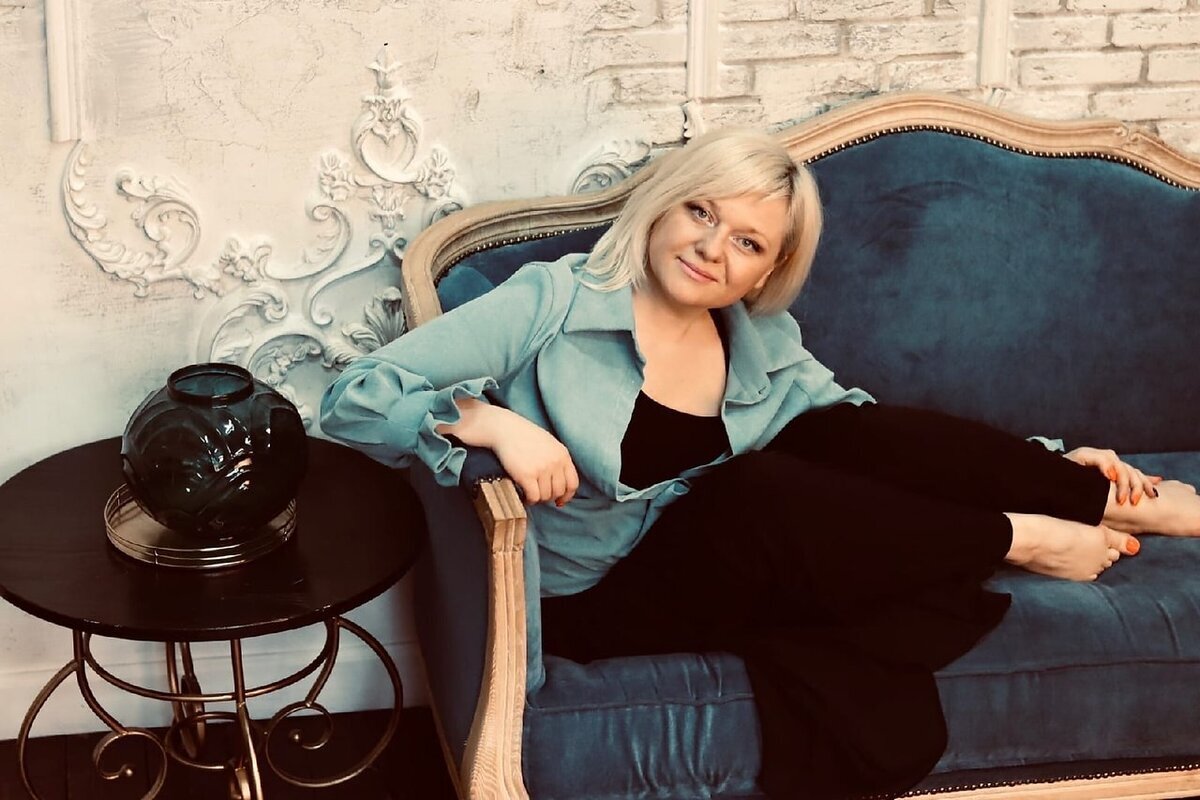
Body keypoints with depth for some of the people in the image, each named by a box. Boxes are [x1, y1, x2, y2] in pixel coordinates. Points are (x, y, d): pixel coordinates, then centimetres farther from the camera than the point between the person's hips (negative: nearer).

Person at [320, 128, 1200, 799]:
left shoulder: (763, 345, 2)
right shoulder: (554, 303, -14)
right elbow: (357, 396, -17)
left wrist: (1045, 463, 0)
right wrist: (494, 420, -33)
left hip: (733, 565, 5)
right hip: (599, 596, -5)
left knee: (841, 435, -20)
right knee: (751, 490, -32)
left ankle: (1097, 500, -6)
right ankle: (1015, 541, -14)